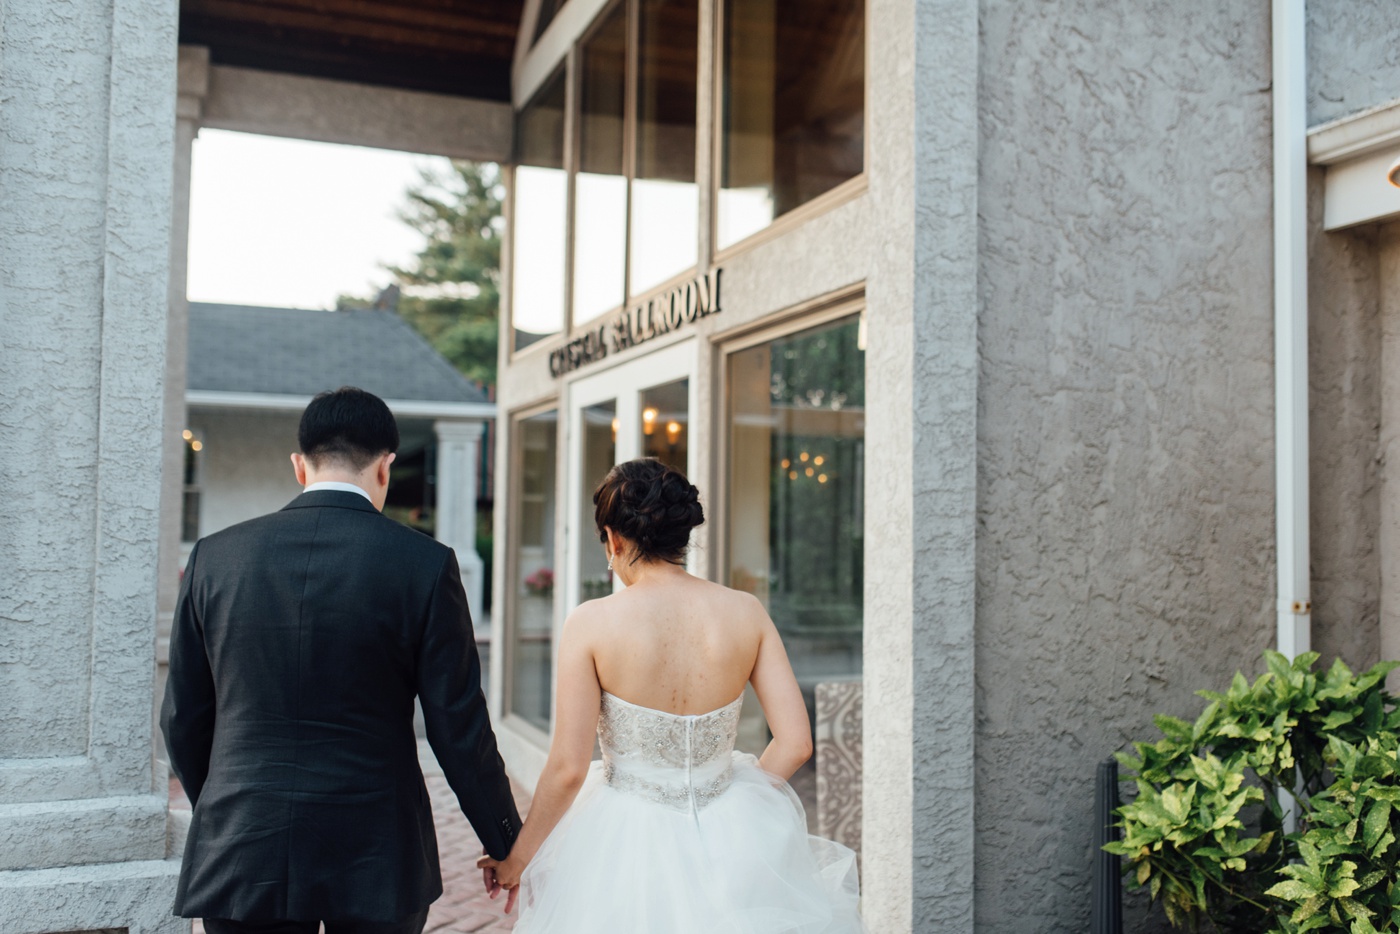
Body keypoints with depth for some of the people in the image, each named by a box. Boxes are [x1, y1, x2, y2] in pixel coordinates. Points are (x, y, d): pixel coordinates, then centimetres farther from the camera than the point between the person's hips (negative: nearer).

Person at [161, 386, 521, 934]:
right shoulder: (425, 564, -9)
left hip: (241, 854, 2)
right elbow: (458, 729, -7)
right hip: (375, 860, -1)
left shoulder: (214, 557, -1)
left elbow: (183, 719, 6)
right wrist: (507, 848, 6)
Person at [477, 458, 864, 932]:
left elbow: (567, 769, -14)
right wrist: (739, 802, 11)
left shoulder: (592, 622, -15)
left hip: (628, 845, -2)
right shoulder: (746, 612, -7)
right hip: (730, 842, 2)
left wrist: (516, 861, 1)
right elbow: (795, 742, -7)